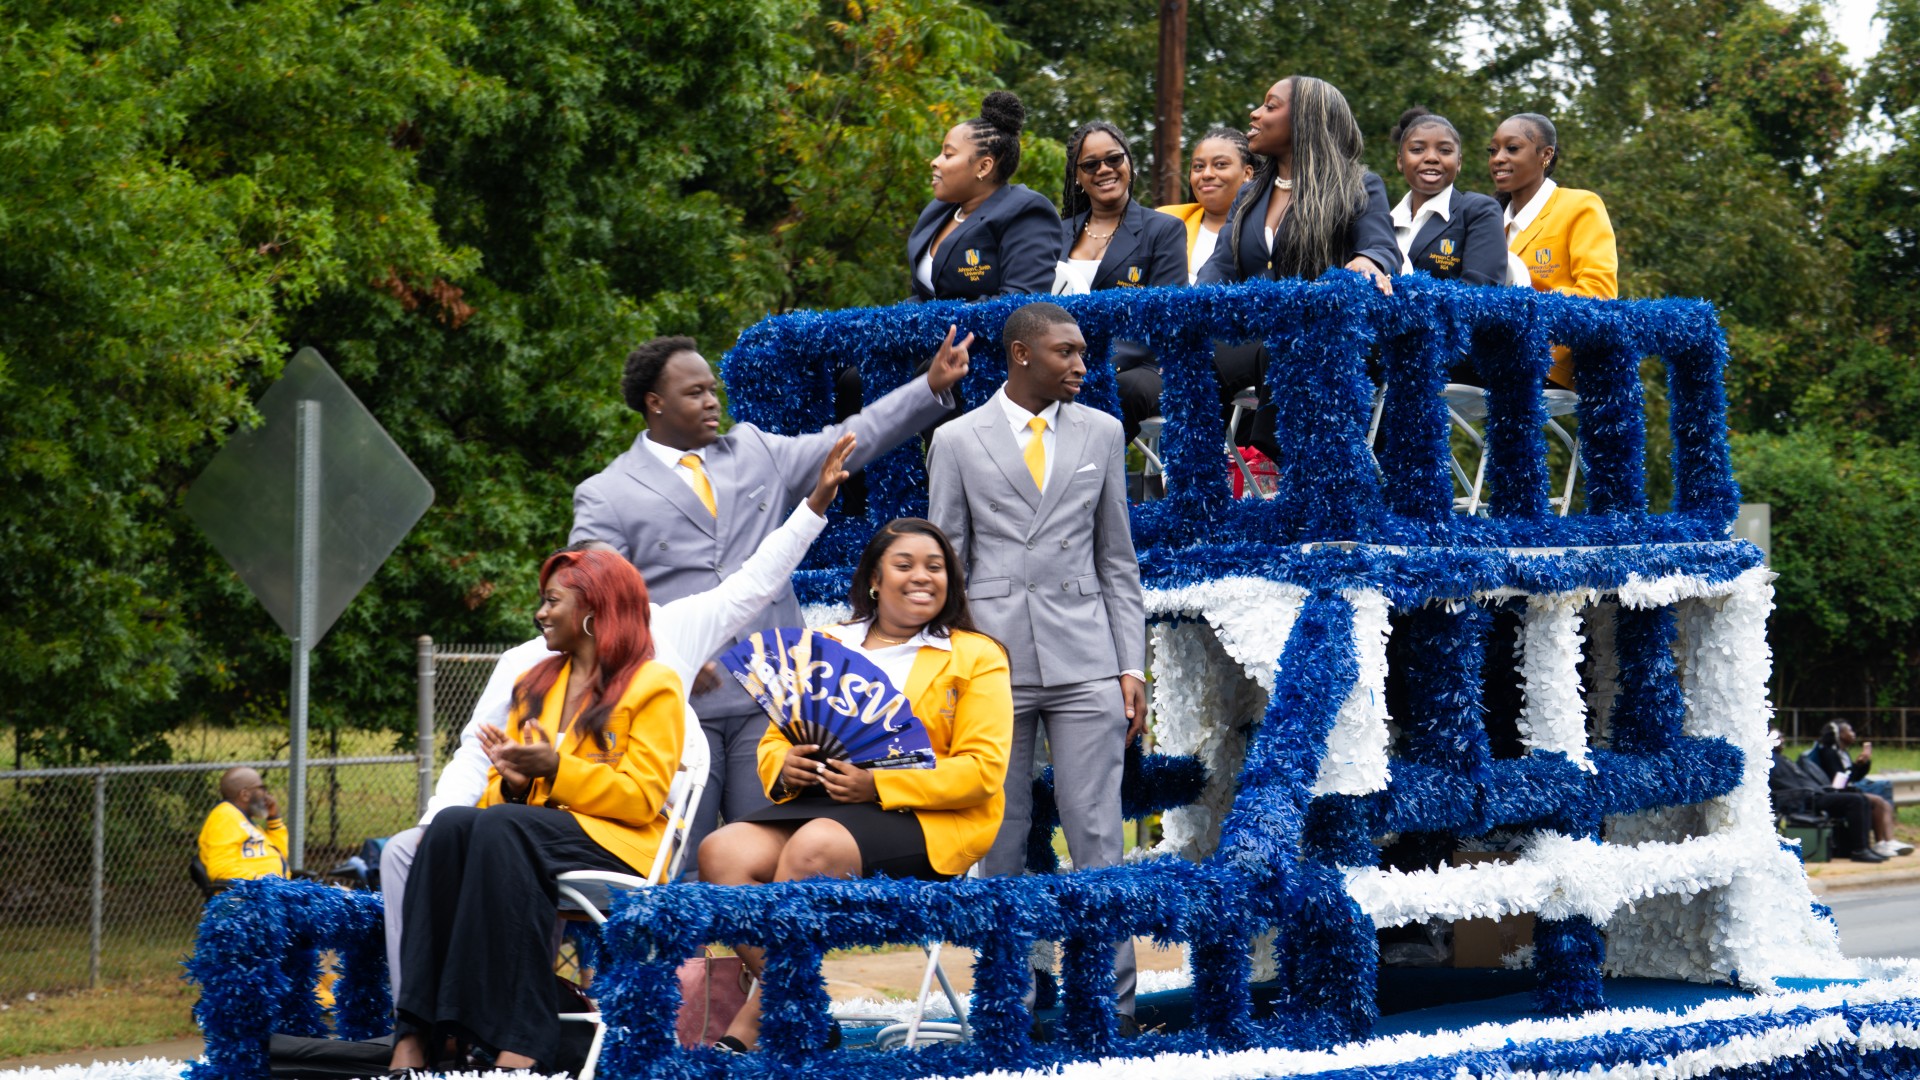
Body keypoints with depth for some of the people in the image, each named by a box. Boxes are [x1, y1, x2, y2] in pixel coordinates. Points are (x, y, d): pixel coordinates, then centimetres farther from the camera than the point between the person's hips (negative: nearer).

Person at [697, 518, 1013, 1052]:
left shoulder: (977, 657, 8)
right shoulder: (824, 647, 22)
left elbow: (982, 768, -4)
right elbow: (773, 740, 22)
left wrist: (878, 785, -15)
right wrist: (785, 768, -5)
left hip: (927, 821, -5)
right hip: (818, 802, 5)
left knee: (813, 848, -35)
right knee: (722, 852, -26)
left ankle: (745, 1032, -31)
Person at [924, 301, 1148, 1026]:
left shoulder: (1101, 433, 10)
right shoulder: (957, 440, 5)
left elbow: (1117, 559, 12)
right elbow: (944, 566, 7)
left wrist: (1132, 666, 5)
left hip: (1085, 664, 1)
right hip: (992, 659, -1)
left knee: (1097, 838, -4)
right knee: (998, 841, 4)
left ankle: (1112, 1004, 0)